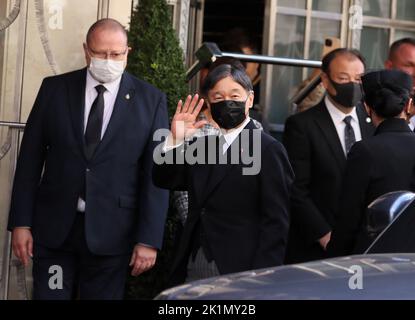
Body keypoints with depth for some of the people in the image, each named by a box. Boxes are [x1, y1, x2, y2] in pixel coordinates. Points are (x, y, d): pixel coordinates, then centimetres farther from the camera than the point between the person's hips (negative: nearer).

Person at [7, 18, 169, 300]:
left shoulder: (150, 100, -1)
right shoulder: (55, 89, 3)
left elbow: (156, 173, -2)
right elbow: (31, 158, 4)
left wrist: (149, 239, -6)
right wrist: (21, 222, 0)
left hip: (110, 234, -1)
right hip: (54, 227, 1)